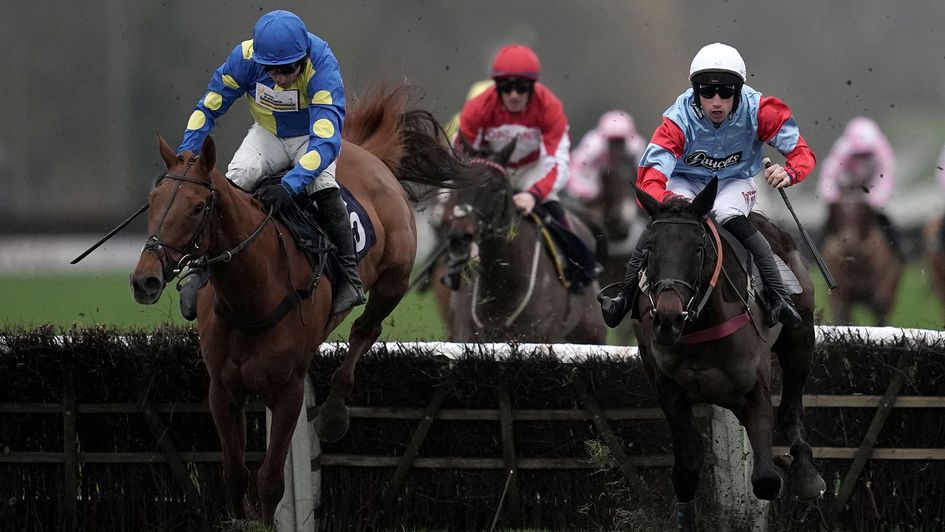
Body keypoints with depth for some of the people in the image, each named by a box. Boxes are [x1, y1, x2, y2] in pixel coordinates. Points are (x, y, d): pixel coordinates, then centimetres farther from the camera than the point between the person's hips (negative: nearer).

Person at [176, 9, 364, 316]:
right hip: (267, 134, 3)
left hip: (313, 137, -3)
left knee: (323, 186, -30)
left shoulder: (321, 66, -36)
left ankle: (350, 278, -22)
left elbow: (327, 138, -43)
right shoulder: (245, 58, -26)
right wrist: (185, 156, -19)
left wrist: (291, 185, -53)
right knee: (235, 180, -24)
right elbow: (208, 107, -10)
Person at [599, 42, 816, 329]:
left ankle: (778, 295, -33)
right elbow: (649, 181, -33)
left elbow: (802, 153, -17)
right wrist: (672, 202, -57)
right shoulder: (679, 120, -26)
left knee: (728, 214, -34)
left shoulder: (757, 111, -23)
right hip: (686, 182, 0)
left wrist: (788, 173, -42)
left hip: (735, 181, 0)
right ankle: (626, 294, -21)